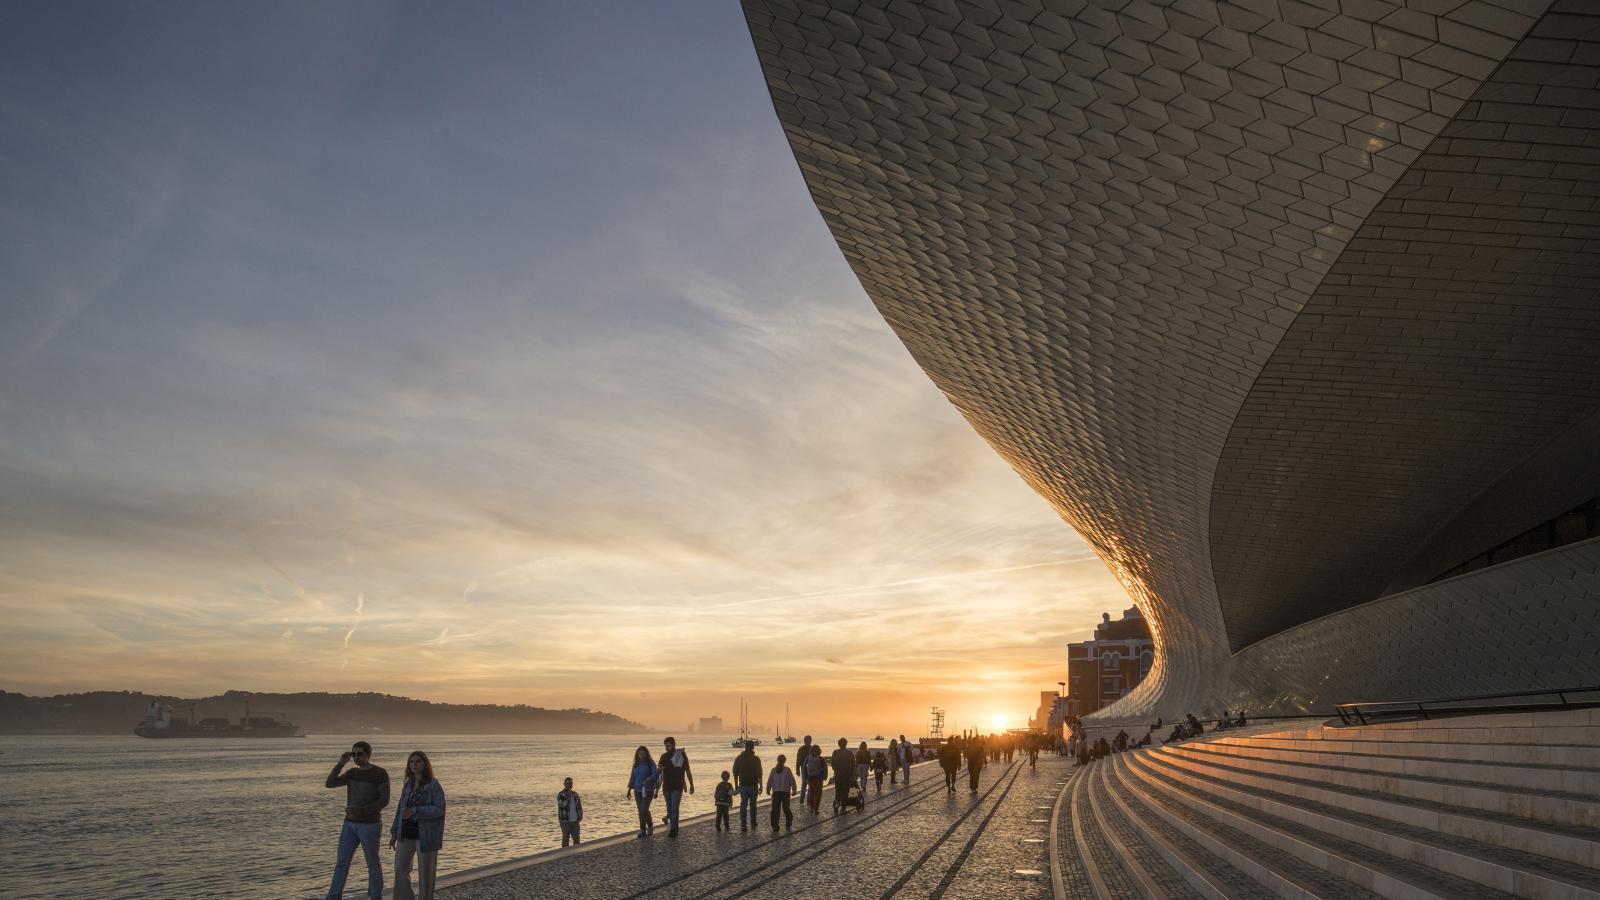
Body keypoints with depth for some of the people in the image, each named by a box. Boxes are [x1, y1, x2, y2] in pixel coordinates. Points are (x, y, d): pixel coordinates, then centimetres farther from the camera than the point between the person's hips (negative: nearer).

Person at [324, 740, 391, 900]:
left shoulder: (380, 773, -10)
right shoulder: (352, 773, 9)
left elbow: (384, 800, -14)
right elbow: (330, 784, -1)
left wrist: (361, 810, -24)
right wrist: (341, 763, -8)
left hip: (370, 825, -6)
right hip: (350, 824, 6)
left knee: (372, 863, 3)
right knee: (341, 862, 4)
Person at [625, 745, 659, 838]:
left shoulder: (650, 763, -5)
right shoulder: (636, 764, 10)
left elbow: (656, 773, -16)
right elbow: (632, 777, 16)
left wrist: (649, 779, -35)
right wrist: (629, 789, 14)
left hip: (648, 790, -5)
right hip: (637, 790, 5)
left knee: (644, 809, -12)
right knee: (641, 810, 6)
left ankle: (642, 829, 2)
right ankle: (650, 826, 18)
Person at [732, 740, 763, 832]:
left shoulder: (738, 759, 0)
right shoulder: (756, 759, -9)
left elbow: (735, 773, 4)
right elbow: (759, 774, -10)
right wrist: (760, 786, -4)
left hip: (743, 786, 2)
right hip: (753, 785, -2)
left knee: (743, 805, 5)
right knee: (752, 805, 14)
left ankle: (743, 824, -5)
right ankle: (753, 823, 24)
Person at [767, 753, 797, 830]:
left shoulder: (774, 770, -4)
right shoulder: (787, 770, -9)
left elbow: (769, 781, 1)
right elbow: (792, 781, -5)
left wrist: (768, 790, 16)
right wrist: (793, 791, 7)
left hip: (776, 792, 0)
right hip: (785, 792, 0)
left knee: (775, 809, 4)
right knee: (786, 808, 16)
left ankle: (774, 826, -1)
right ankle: (788, 823, 25)